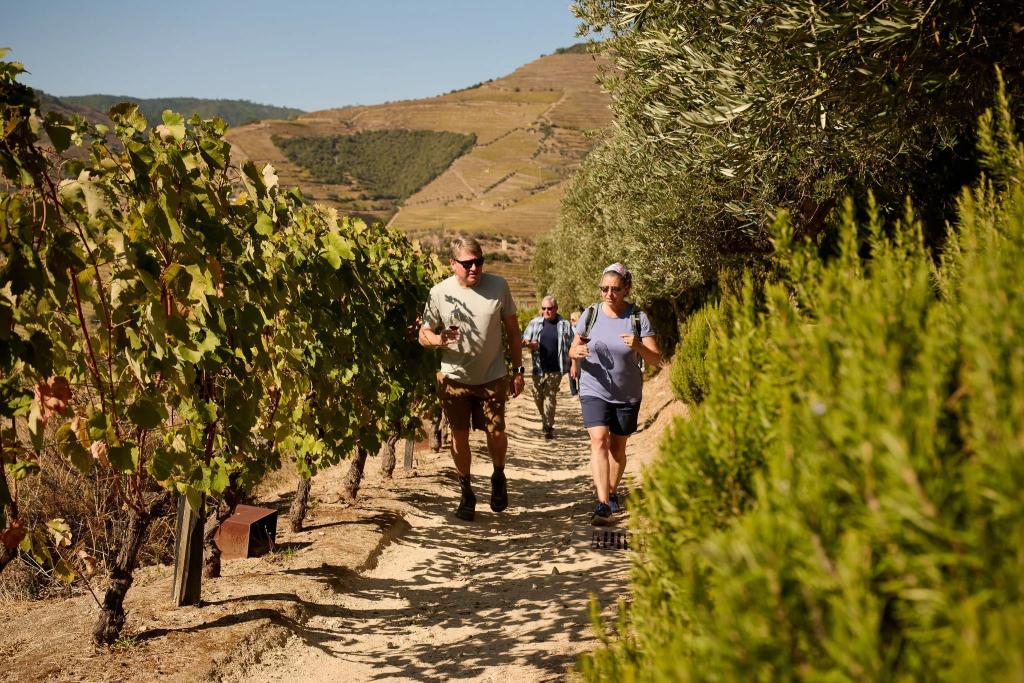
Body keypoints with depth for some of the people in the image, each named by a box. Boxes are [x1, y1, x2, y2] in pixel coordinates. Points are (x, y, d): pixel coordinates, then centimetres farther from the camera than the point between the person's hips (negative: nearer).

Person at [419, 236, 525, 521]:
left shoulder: (498, 286, -5)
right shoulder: (439, 293, -8)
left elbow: (512, 330, 4)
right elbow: (423, 334, -1)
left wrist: (518, 370, 3)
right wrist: (439, 339, -24)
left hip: (492, 377, 0)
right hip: (454, 378, 0)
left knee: (496, 433, 0)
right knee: (459, 435, 6)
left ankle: (499, 478, 31)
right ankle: (466, 492, 25)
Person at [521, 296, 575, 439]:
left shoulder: (564, 325, 1)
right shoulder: (535, 323, 6)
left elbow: (571, 346, 2)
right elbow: (524, 339, 8)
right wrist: (530, 344, -15)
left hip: (555, 369, -3)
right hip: (539, 368, 3)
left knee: (550, 398, -4)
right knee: (537, 396, 10)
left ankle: (548, 427, 2)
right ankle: (545, 419, 35)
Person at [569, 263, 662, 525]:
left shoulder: (638, 317, -8)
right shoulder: (590, 314, -3)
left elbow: (655, 359, -10)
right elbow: (572, 351, 3)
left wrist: (638, 346, -31)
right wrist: (577, 351, -21)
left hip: (627, 395, 0)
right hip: (594, 391, 0)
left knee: (618, 447, 11)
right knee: (599, 441, -17)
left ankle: (612, 492, 34)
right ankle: (603, 504, -20)